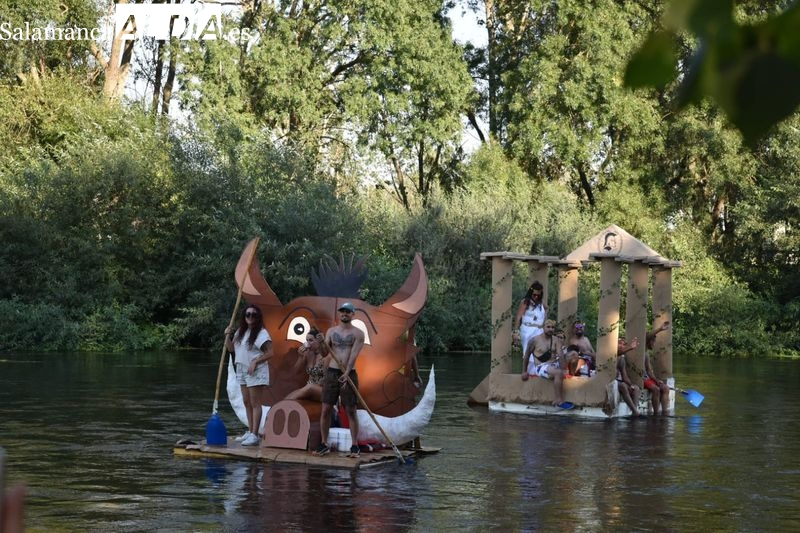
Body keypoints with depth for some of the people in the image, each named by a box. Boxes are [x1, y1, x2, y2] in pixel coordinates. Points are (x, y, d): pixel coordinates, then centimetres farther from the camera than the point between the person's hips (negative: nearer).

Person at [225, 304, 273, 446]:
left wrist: (255, 362, -20)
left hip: (256, 371, -8)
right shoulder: (240, 332, 13)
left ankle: (254, 435, -7)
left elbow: (270, 353, -14)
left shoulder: (261, 333, -11)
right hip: (242, 370, 8)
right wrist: (228, 335, 0)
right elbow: (231, 348, 17)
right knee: (247, 402, 12)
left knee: (255, 404, -7)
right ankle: (250, 431, 20)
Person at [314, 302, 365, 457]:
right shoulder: (331, 331, 11)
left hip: (349, 374, -3)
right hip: (331, 373, 3)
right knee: (325, 410, 1)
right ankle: (324, 444, 10)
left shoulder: (358, 333, 0)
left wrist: (347, 373, -25)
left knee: (351, 411, -1)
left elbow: (354, 354, -13)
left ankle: (354, 446, 5)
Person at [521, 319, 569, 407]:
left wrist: (562, 368, -23)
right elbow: (527, 356, 6)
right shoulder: (535, 340, -1)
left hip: (554, 365, 6)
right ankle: (559, 401, -27)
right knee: (558, 373, -33)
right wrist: (524, 371, 4)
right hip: (541, 367, -6)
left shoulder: (556, 340, 7)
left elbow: (560, 355, -7)